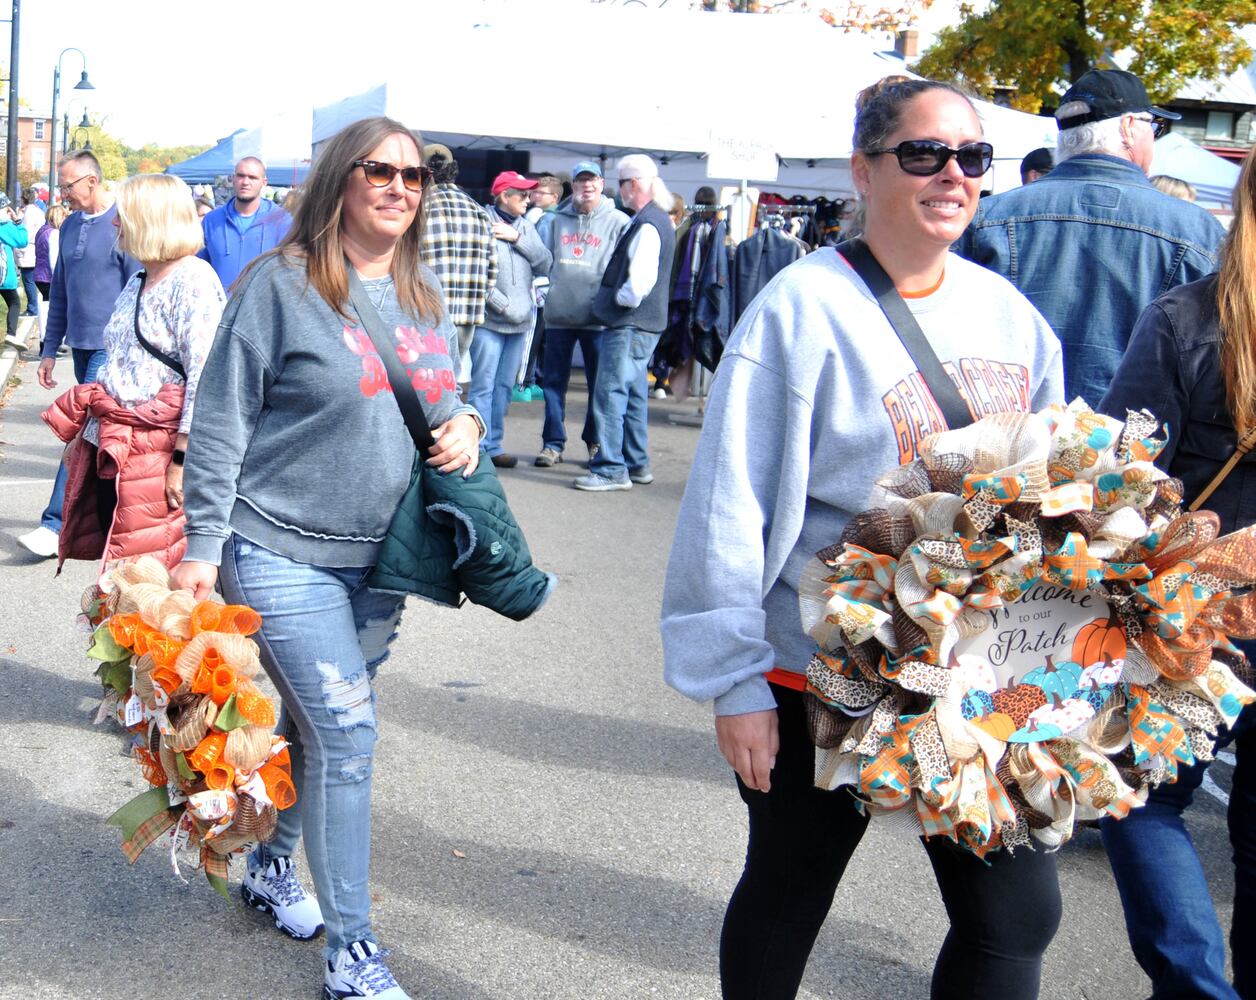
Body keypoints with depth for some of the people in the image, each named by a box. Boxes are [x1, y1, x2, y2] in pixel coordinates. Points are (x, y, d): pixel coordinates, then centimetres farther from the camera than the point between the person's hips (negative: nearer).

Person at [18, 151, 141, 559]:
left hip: (111, 347, -7)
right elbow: (60, 291, 17)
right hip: (81, 344, 7)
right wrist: (49, 349, 16)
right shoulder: (70, 226, 11)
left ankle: (56, 525, -12)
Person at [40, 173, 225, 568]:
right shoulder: (137, 281, 16)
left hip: (155, 461, -8)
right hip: (110, 453, 8)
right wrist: (88, 431, 21)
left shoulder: (192, 281, -12)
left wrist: (181, 459, -21)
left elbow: (203, 378, -18)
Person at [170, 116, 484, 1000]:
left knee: (315, 724, 18)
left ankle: (273, 867, 42)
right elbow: (222, 422, -9)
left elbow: (441, 398, 22)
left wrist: (464, 425, -2)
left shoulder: (425, 295, 9)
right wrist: (203, 547, -12)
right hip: (283, 552, -6)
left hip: (381, 559, 6)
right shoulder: (282, 283, -10)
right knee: (348, 733, -8)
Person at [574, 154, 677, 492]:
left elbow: (640, 279, -25)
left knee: (610, 392, -8)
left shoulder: (647, 224, -17)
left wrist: (621, 300, -9)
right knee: (633, 393, 16)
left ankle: (611, 469, -6)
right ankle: (636, 464, 24)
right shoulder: (658, 219, 15)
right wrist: (621, 298, 17)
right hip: (644, 323, 10)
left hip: (630, 324, -10)